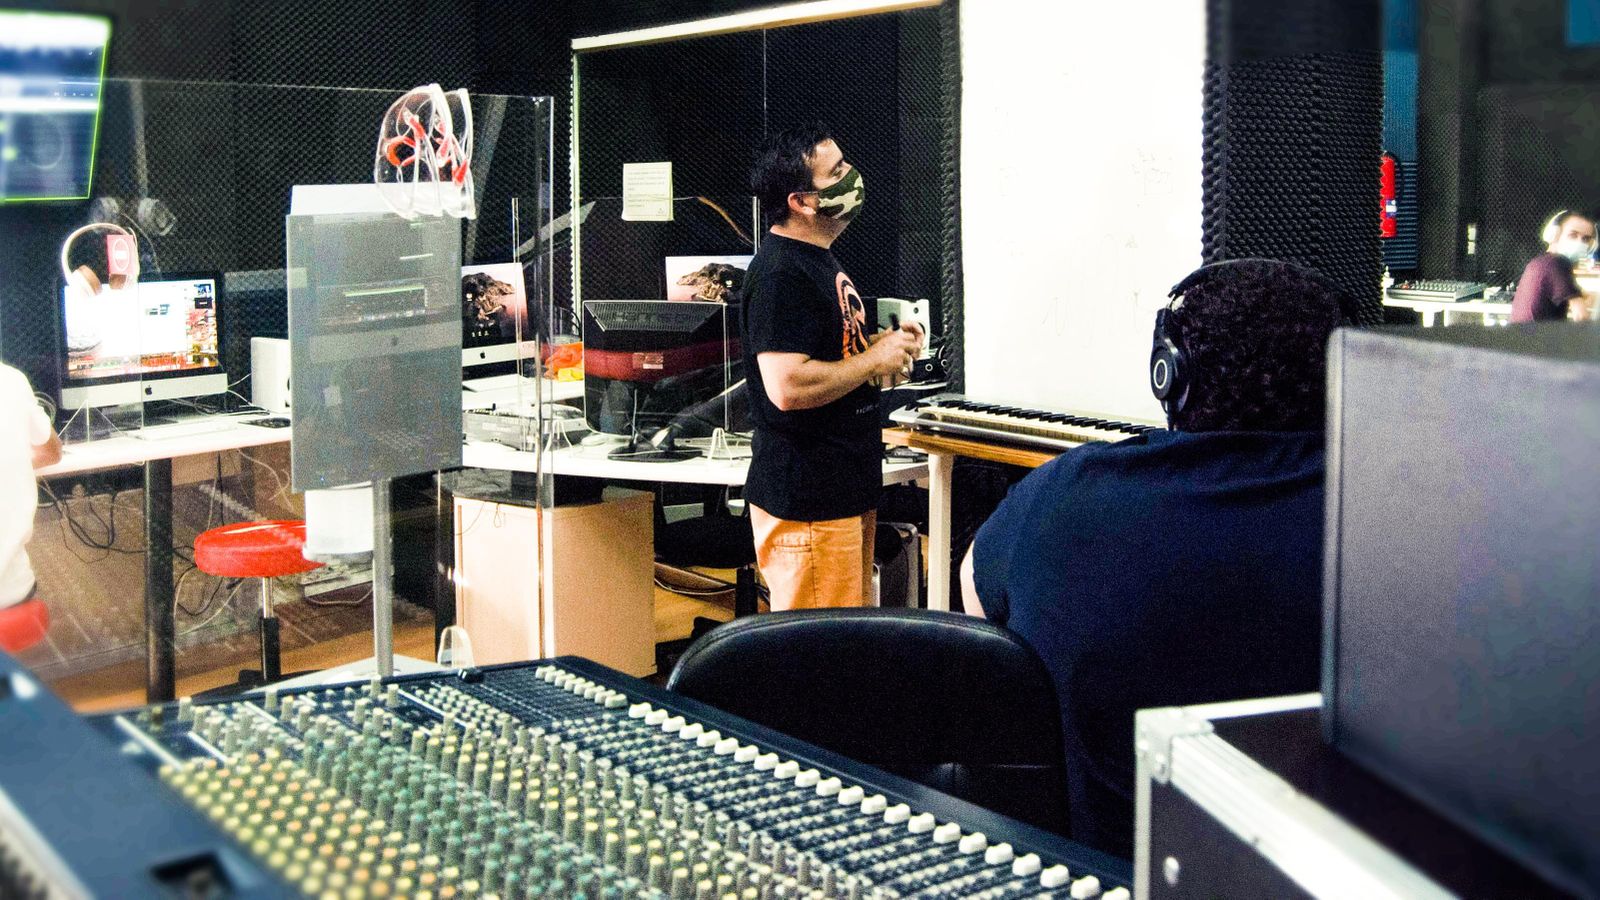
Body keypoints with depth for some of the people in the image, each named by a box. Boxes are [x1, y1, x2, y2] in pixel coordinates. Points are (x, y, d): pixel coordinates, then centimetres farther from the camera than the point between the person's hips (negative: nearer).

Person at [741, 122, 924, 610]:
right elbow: (787, 387, -28)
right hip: (807, 500, -11)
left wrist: (884, 344, 8)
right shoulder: (780, 275, -19)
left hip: (846, 490, 11)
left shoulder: (818, 260, 15)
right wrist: (875, 359, -16)